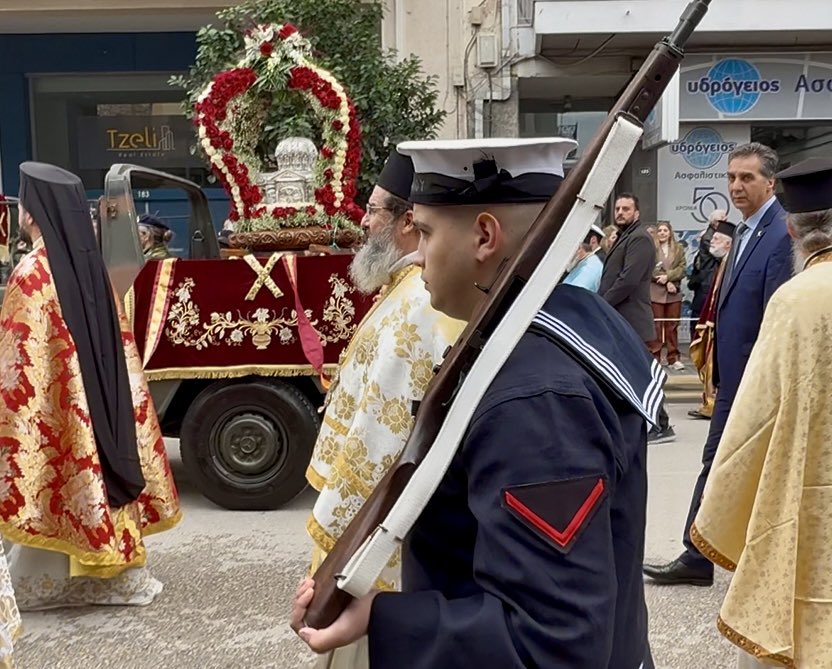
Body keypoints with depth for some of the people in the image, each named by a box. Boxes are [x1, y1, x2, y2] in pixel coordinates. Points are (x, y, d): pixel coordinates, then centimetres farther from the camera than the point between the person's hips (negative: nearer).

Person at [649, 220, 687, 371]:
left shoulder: (679, 249, 12)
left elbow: (682, 269, 3)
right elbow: (650, 270, -7)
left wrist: (668, 276, -13)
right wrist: (666, 283, -12)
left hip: (674, 293, 3)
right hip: (656, 292, -3)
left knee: (672, 326, 6)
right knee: (656, 326, -1)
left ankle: (673, 358, 11)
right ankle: (654, 357, 5)